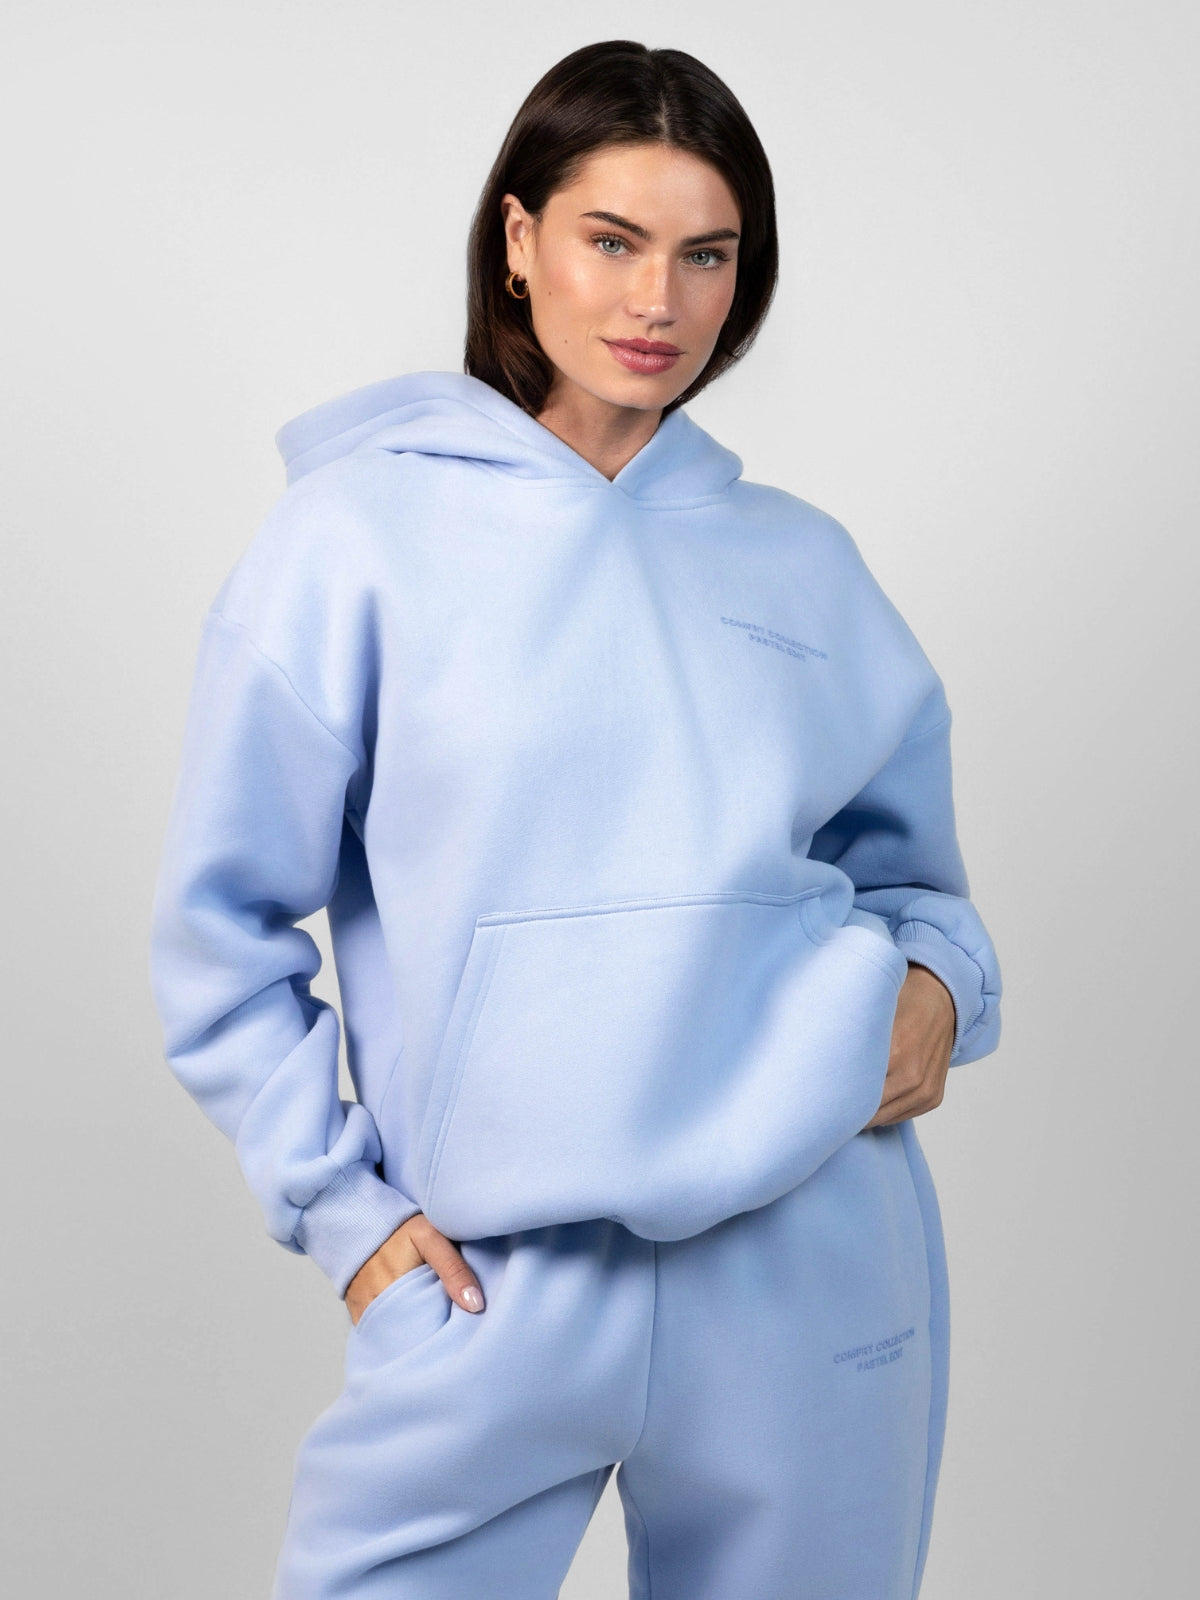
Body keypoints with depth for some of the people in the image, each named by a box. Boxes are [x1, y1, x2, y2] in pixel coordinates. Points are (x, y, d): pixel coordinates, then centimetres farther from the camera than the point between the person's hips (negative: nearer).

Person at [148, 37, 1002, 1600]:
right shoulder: (364, 530, -1)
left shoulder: (804, 562, 9)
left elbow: (910, 870, 20)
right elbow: (221, 923, 1)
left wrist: (938, 982, -1)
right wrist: (341, 1204, -5)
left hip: (814, 1268, 3)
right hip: (499, 1284, -2)